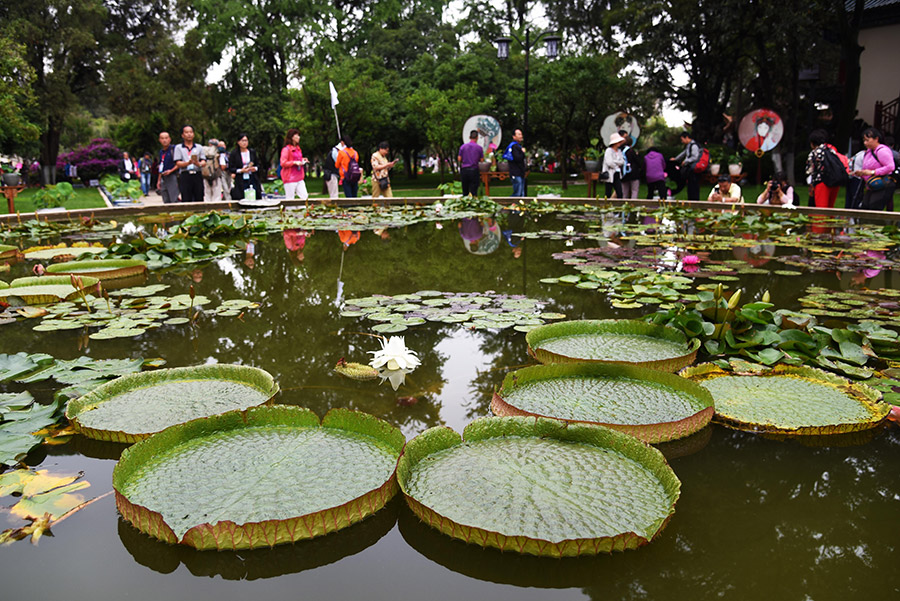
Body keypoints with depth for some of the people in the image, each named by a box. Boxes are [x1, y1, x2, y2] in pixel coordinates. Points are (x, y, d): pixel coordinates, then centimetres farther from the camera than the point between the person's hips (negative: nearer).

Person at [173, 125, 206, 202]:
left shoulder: (199, 147, 17)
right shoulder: (178, 148, 11)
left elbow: (204, 162, 8)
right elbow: (178, 163, 1)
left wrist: (199, 164, -16)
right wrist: (188, 163, -20)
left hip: (197, 175, 2)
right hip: (185, 175, -2)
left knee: (199, 200, -2)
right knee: (186, 200, -7)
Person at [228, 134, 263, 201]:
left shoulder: (252, 152, 11)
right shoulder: (234, 153, 1)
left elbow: (257, 164, 16)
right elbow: (231, 168, 1)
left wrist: (255, 168, -7)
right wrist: (241, 170, -14)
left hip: (253, 179, 3)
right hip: (241, 181, -3)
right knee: (241, 200, -9)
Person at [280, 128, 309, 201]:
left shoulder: (298, 148, 16)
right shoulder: (286, 149, -8)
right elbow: (283, 163, -13)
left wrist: (302, 160, 9)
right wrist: (295, 162, -21)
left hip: (299, 178, 8)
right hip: (290, 178, -8)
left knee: (305, 197, 0)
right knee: (289, 200, -5)